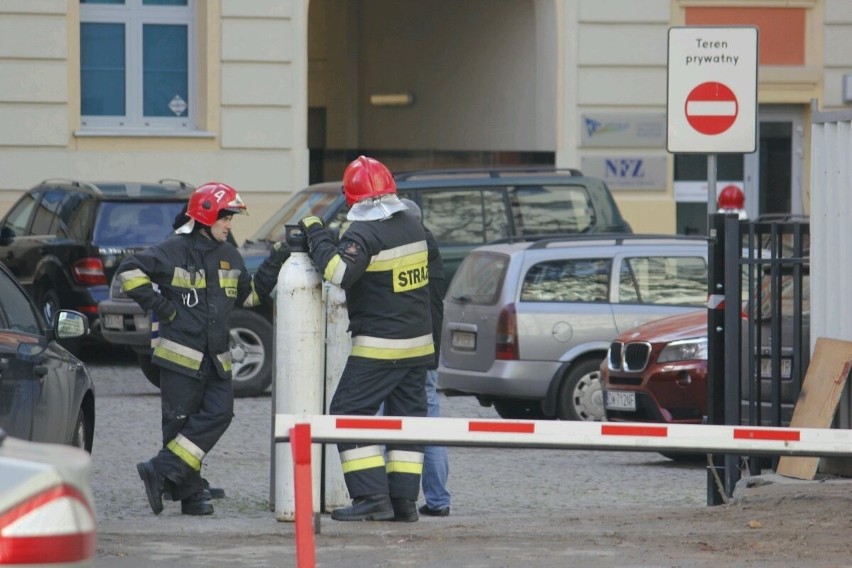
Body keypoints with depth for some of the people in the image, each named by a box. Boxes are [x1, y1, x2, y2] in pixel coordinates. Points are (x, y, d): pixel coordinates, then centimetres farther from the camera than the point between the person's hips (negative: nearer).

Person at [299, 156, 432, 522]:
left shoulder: (365, 234, -17)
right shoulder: (413, 226, 7)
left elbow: (339, 272, -30)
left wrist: (315, 234, -16)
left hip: (378, 346, -8)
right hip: (418, 342, 8)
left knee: (349, 413, -2)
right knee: (406, 417, 11)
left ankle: (372, 497, -11)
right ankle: (404, 500, 9)